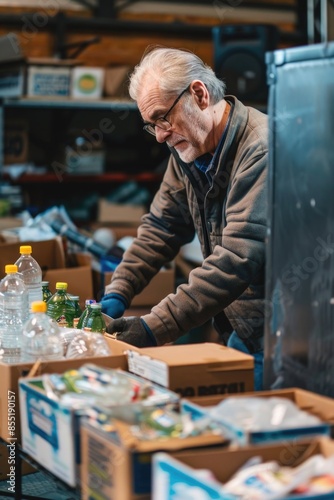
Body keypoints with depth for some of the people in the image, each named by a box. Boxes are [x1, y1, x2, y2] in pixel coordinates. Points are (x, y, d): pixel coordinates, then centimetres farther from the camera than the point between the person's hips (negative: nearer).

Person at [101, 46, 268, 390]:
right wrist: (116, 295, -2)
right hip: (238, 332, 7)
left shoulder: (261, 149, -22)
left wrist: (154, 327, -32)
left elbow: (237, 259, -29)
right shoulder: (187, 150, 7)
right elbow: (161, 226, 12)